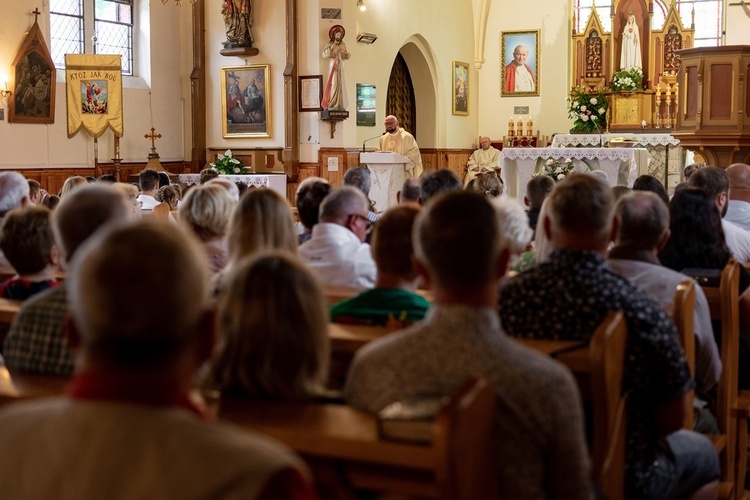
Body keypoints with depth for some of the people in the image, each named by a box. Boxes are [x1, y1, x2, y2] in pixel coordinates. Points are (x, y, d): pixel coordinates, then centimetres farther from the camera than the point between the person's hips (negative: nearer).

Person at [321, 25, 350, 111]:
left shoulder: (343, 45, 14)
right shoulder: (329, 44, -1)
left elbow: (346, 56, 18)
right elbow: (325, 55, -10)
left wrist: (346, 54, -3)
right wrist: (331, 48, -18)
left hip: (340, 66, 5)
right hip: (333, 66, -5)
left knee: (341, 85, 3)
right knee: (333, 84, -12)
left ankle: (340, 105, 5)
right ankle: (332, 105, -12)